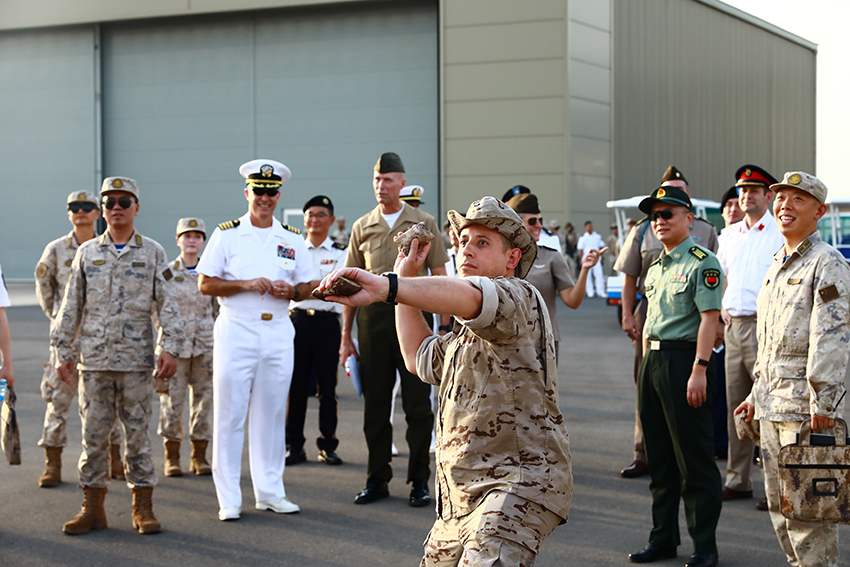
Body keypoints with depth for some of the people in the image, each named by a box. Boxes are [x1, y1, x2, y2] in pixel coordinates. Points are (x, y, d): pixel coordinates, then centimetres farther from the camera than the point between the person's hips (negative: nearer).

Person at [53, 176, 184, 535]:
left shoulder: (153, 253, 5)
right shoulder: (87, 253, 9)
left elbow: (167, 303, 1)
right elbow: (71, 306, 11)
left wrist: (170, 348, -8)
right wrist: (63, 351, 6)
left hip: (137, 359, -1)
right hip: (93, 359, 2)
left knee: (137, 432, 2)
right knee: (93, 433, 4)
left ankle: (143, 508, 10)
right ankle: (93, 508, 12)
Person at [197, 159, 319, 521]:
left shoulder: (293, 240, 12)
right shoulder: (226, 234, 3)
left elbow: (310, 286, 14)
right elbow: (205, 284, -1)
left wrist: (291, 290, -8)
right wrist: (247, 284, -13)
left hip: (279, 332, 3)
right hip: (236, 329, -3)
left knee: (272, 414, 7)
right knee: (229, 414, -3)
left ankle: (269, 492, 16)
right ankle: (229, 498, 3)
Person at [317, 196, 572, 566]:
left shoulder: (518, 297, -7)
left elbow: (467, 296, -29)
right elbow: (421, 357, 38)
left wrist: (387, 287, -47)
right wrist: (407, 275, 31)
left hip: (518, 483, -10)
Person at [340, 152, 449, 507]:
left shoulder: (424, 224, 3)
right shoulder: (362, 227, 9)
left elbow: (439, 278, 4)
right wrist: (346, 335, 7)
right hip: (373, 315, 2)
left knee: (417, 404, 1)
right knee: (375, 403, 7)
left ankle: (420, 481, 9)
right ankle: (377, 480, 16)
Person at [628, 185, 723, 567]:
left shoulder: (702, 263, -8)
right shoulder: (656, 267, 17)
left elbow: (709, 319, -14)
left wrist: (699, 370, -20)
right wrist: (647, 367, 16)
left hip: (685, 360, -8)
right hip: (653, 362, 8)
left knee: (694, 459, -4)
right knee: (659, 457, 12)